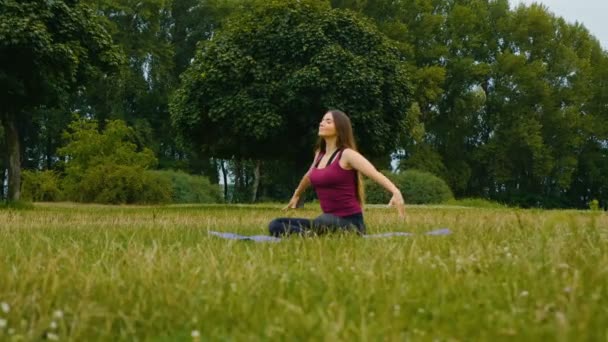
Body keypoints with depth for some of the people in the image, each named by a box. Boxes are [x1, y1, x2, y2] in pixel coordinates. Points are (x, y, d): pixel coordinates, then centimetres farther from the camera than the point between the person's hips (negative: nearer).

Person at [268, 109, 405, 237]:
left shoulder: (347, 154, -8)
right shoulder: (319, 154, 14)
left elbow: (376, 174, -24)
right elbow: (309, 177, 36)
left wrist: (396, 192, -43)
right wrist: (296, 195, 55)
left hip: (349, 223, -7)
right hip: (328, 222, 8)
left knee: (324, 222, -43)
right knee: (275, 225, -8)